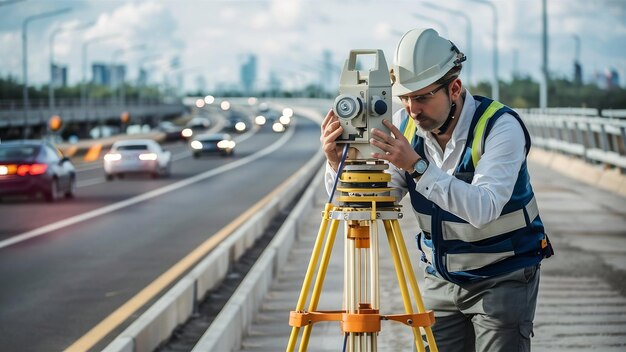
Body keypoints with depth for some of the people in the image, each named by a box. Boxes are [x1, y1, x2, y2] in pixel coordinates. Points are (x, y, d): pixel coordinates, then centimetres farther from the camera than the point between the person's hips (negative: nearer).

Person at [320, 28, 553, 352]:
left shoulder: (501, 126, -22)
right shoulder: (405, 125, -7)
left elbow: (483, 208, -36)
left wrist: (417, 166, -44)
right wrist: (338, 162, -27)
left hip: (503, 279, -5)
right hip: (441, 279, 5)